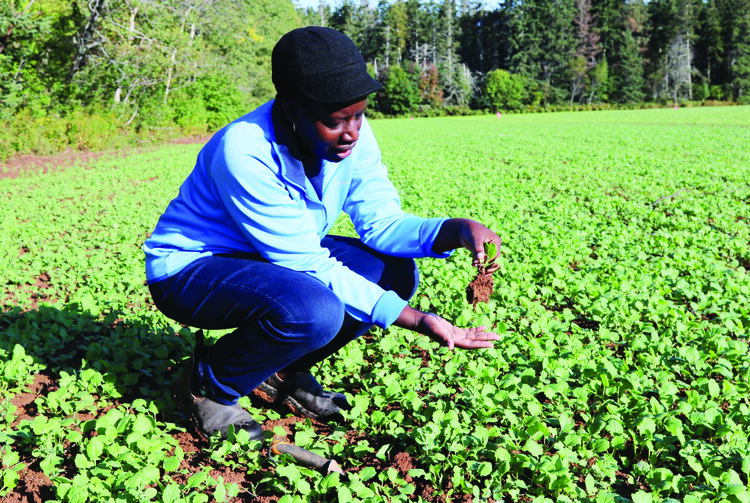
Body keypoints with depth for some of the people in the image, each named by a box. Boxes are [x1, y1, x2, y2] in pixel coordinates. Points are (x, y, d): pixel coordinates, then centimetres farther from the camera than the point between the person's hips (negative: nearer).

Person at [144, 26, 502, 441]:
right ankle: (208, 385, -5)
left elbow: (382, 222, -8)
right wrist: (418, 321, -33)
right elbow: (308, 265, -30)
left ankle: (285, 371, 7)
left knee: (395, 271, -10)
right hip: (190, 268, -7)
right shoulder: (243, 152, -32)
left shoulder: (351, 135, -12)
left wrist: (455, 231, -28)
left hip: (280, 258, 7)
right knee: (314, 310, -35)